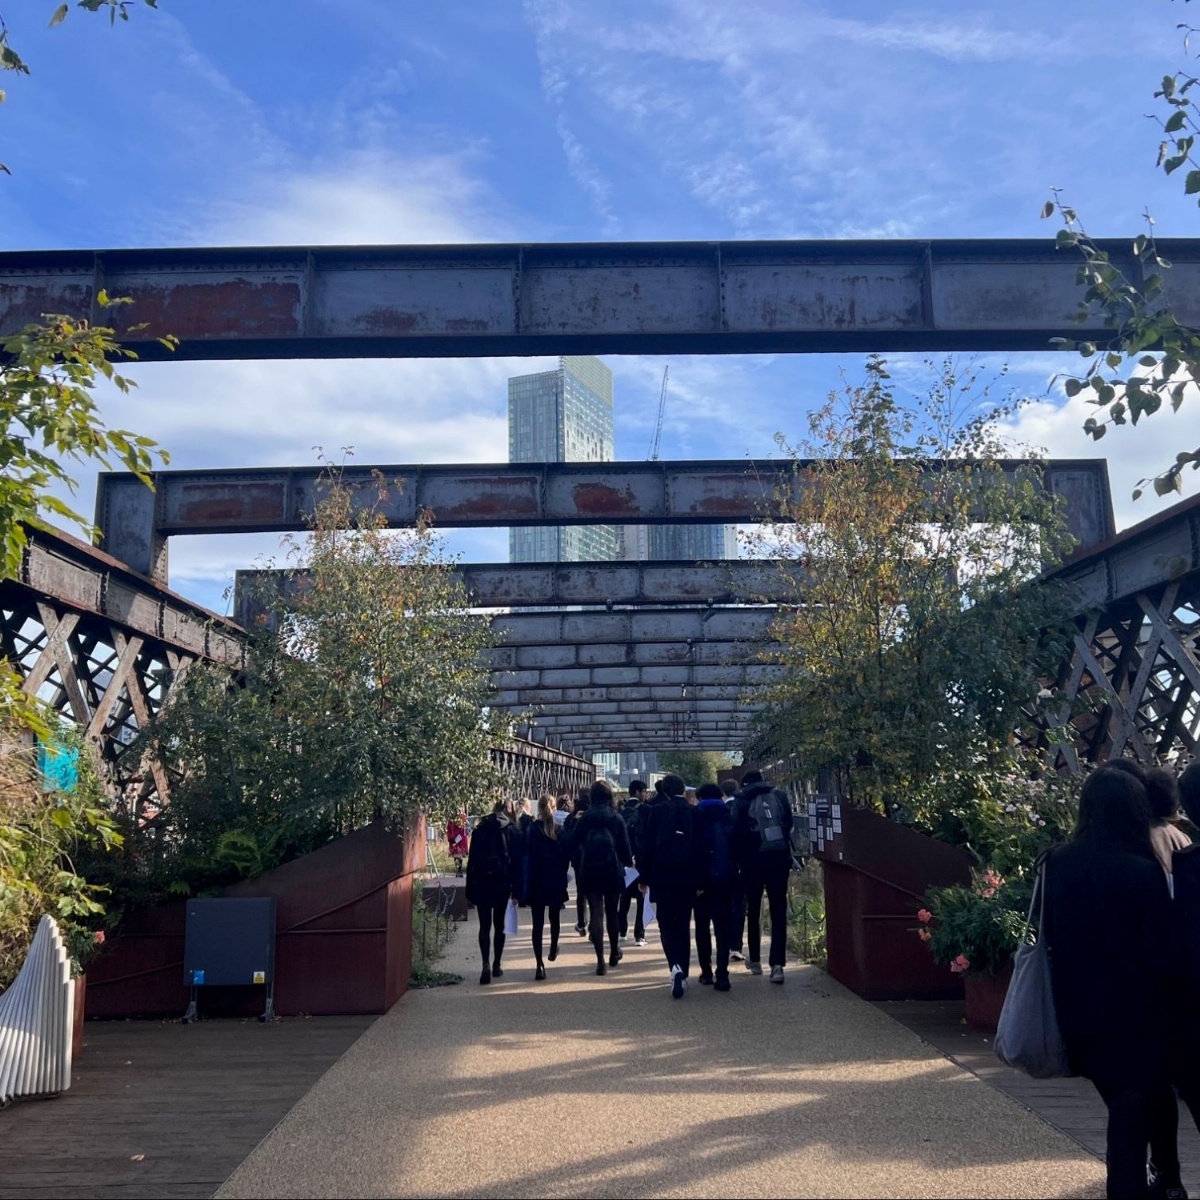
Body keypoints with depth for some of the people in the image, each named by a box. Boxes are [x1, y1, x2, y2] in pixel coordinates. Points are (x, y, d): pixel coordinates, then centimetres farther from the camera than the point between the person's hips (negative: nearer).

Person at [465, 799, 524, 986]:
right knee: (499, 924, 13)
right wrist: (516, 889, -1)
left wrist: (470, 888, 7)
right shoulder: (512, 831, 0)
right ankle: (496, 965, 17)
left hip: (481, 882, 0)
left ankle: (486, 965, -15)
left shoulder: (480, 829, 5)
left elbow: (472, 859, 4)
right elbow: (516, 861, -3)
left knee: (485, 925, 1)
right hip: (502, 882, 0)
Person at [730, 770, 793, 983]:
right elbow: (789, 824, 8)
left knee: (753, 910, 15)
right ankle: (777, 965, -9)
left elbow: (737, 831, -4)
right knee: (778, 912, 1)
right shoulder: (779, 796, 8)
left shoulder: (741, 800, 0)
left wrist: (738, 859, 3)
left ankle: (755, 961, 22)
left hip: (754, 860, -1)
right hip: (779, 858, 1)